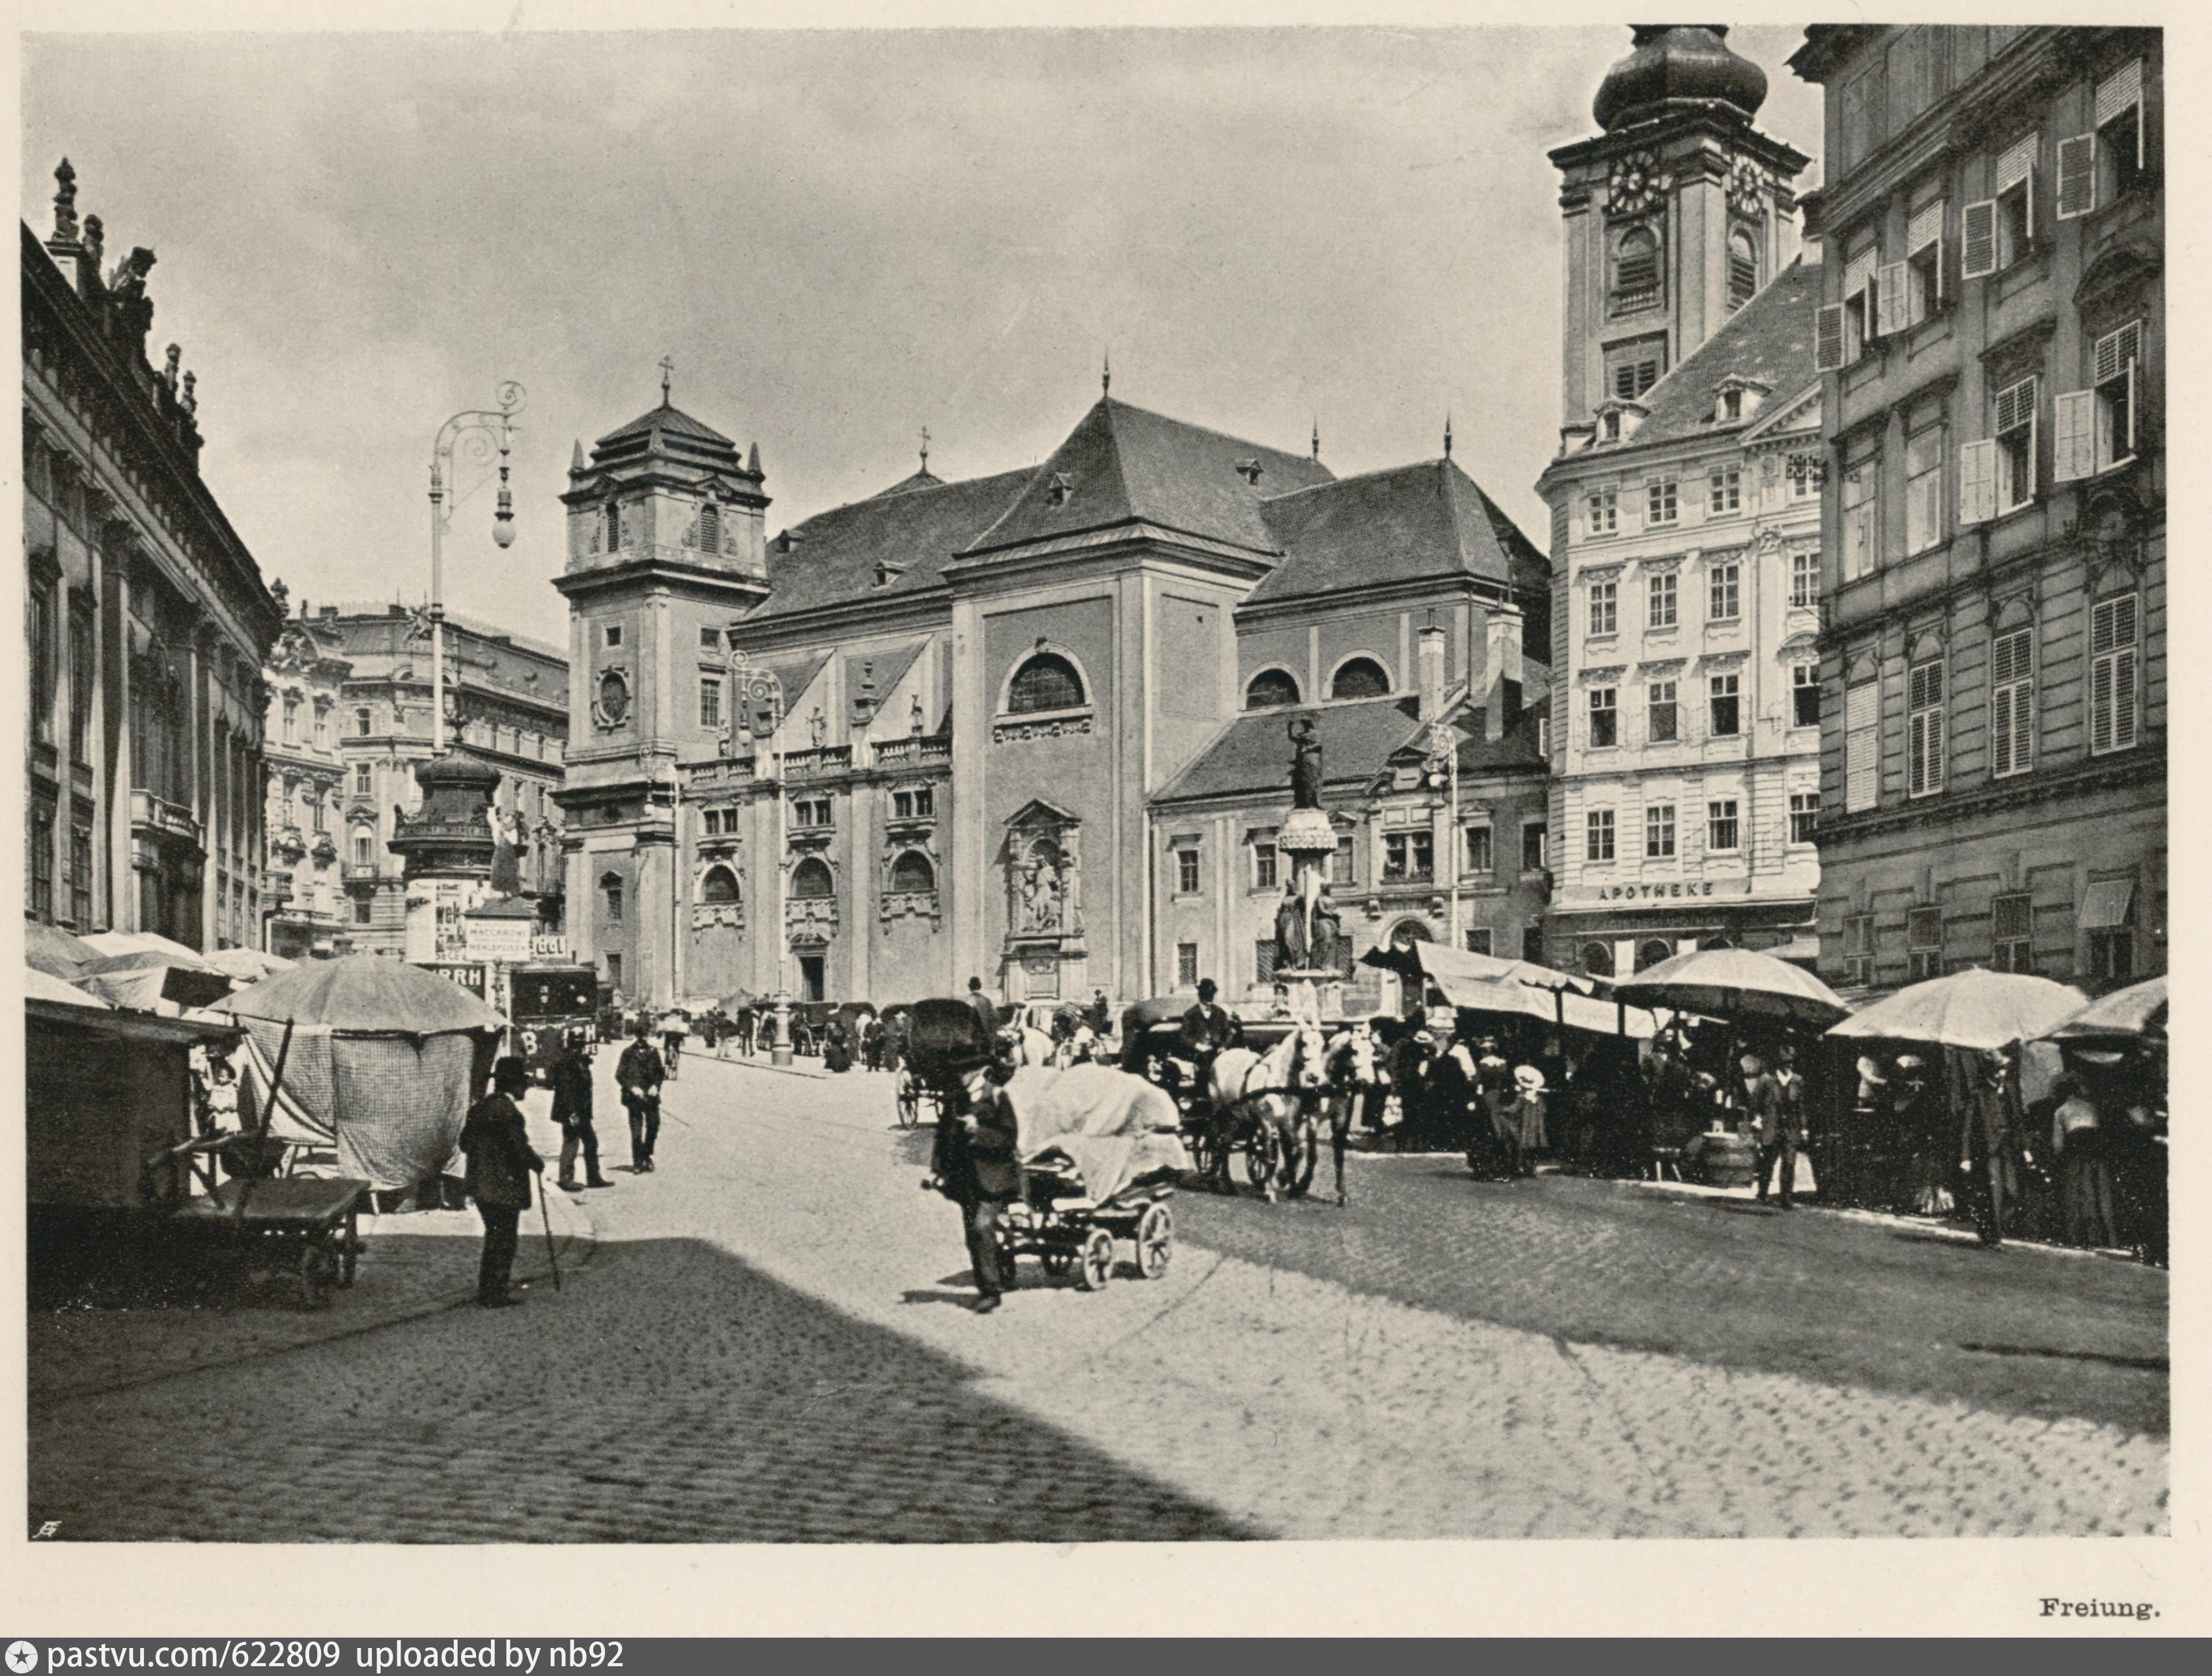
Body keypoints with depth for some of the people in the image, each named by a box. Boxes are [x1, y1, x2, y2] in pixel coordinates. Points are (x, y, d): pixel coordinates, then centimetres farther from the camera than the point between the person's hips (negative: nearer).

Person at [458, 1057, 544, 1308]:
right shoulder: (508, 1111, -21)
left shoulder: (479, 1106, 6)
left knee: (493, 1237, 21)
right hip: (504, 1188, -9)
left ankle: (486, 1290, 29)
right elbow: (520, 1149, -22)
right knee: (504, 1242, 3)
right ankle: (496, 1296, 8)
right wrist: (537, 1164, -4)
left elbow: (465, 1143, 12)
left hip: (479, 1185, 9)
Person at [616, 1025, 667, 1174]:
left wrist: (656, 1085, -1)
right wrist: (632, 1088, -13)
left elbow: (660, 1072, 16)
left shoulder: (653, 1053, 9)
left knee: (653, 1125, 1)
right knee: (636, 1130, -1)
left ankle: (646, 1155, 21)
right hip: (635, 1098, -3)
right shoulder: (629, 1053, -1)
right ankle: (638, 1163, 7)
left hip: (651, 1096, 3)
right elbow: (620, 1075, -1)